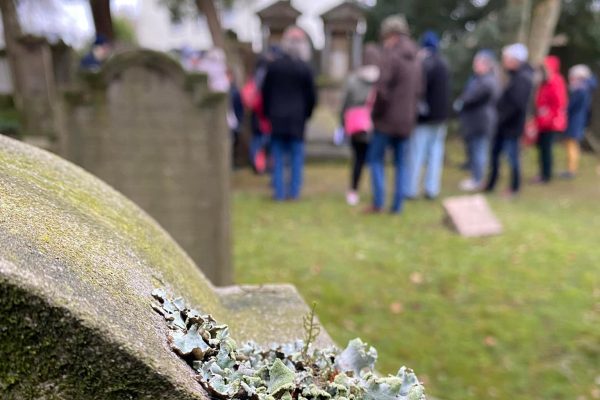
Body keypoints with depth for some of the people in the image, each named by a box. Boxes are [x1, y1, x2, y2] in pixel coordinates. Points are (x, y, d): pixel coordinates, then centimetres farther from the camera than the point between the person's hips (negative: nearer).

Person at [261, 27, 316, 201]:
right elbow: (311, 95, 0)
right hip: (297, 118, -1)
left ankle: (279, 193, 5)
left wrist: (267, 113, 17)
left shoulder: (273, 66, 1)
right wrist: (306, 114, 14)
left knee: (278, 157, 5)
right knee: (296, 157, 5)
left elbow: (265, 92, 6)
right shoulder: (305, 68, -4)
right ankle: (294, 192, 5)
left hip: (277, 117, 1)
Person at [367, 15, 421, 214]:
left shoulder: (390, 56, -12)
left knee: (376, 159, 3)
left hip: (387, 119, -7)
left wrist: (376, 111, -8)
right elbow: (418, 91, 13)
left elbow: (382, 88, -19)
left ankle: (378, 202, -3)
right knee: (400, 162, 11)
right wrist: (411, 112, 15)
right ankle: (397, 205, 12)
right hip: (406, 120, 7)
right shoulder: (415, 59, 13)